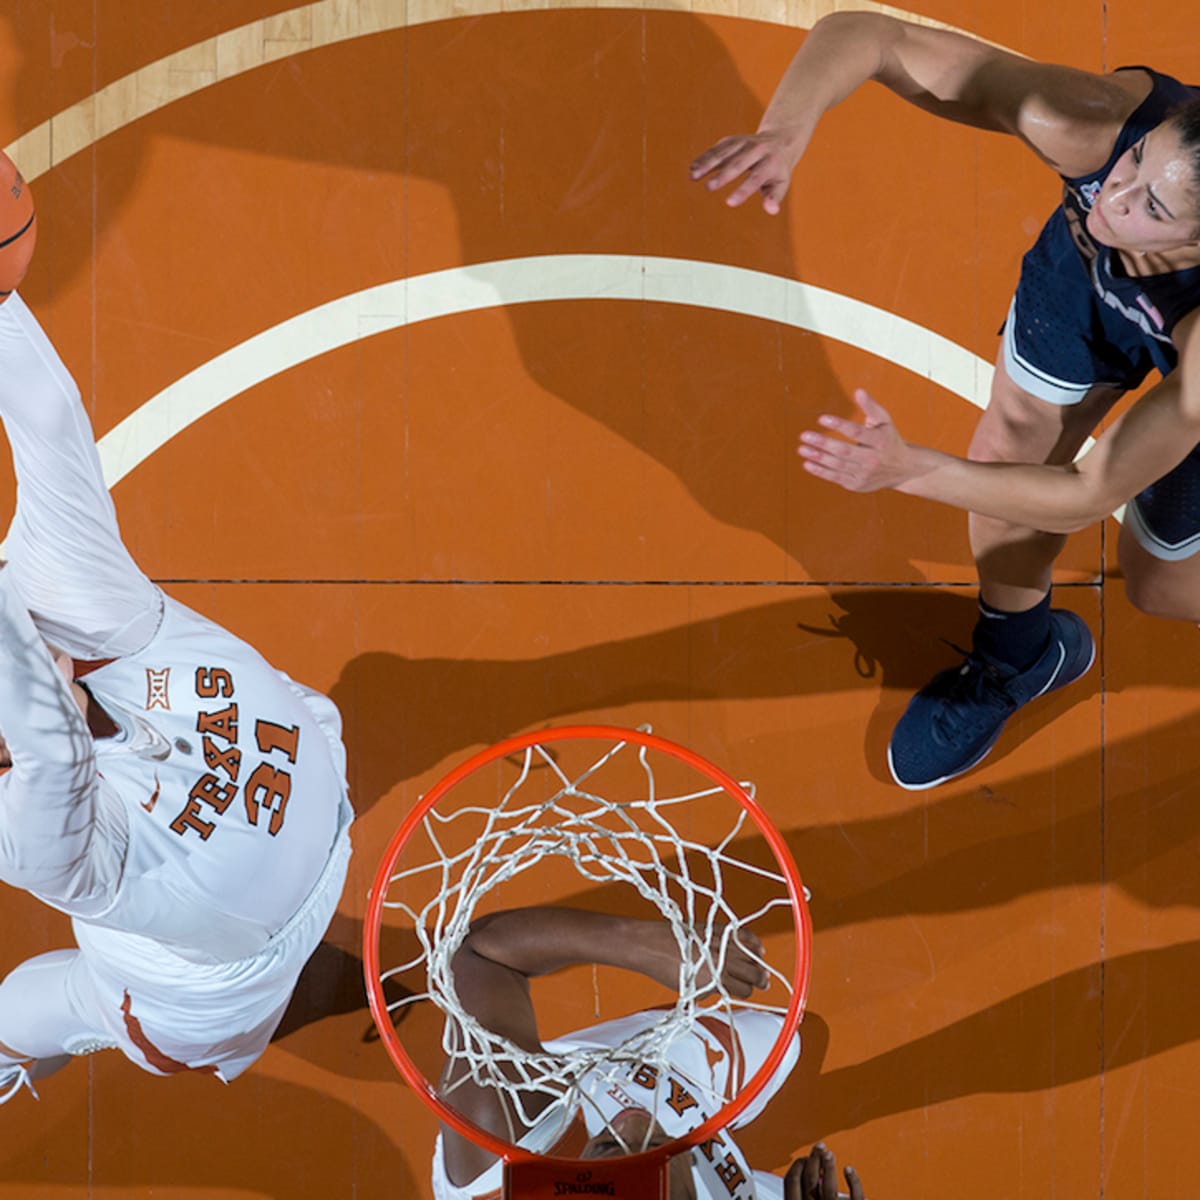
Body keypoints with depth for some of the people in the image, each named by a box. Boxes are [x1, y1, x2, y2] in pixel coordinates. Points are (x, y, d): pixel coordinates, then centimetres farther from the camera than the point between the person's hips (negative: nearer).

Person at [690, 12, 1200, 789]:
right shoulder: (1092, 124, -44)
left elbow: (1091, 495, -36)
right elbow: (860, 34, -41)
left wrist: (910, 470, -48)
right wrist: (787, 128, -62)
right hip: (1088, 266, 3)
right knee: (1007, 458, 12)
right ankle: (1019, 653, 43)